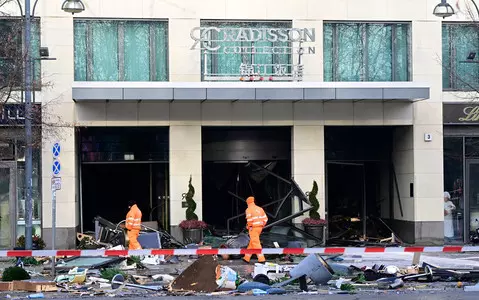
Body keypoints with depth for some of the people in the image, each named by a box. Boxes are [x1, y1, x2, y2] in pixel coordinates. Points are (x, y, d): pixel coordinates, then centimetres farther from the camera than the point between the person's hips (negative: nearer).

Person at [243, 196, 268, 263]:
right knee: (252, 243, 16)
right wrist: (262, 226, 13)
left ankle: (261, 258, -14)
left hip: (253, 228, -7)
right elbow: (265, 218, 9)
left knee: (256, 244, -7)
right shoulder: (260, 209, 13)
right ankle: (247, 258, 23)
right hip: (259, 228, 7)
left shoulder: (249, 209, -7)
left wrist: (250, 226, -12)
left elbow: (249, 218, -23)